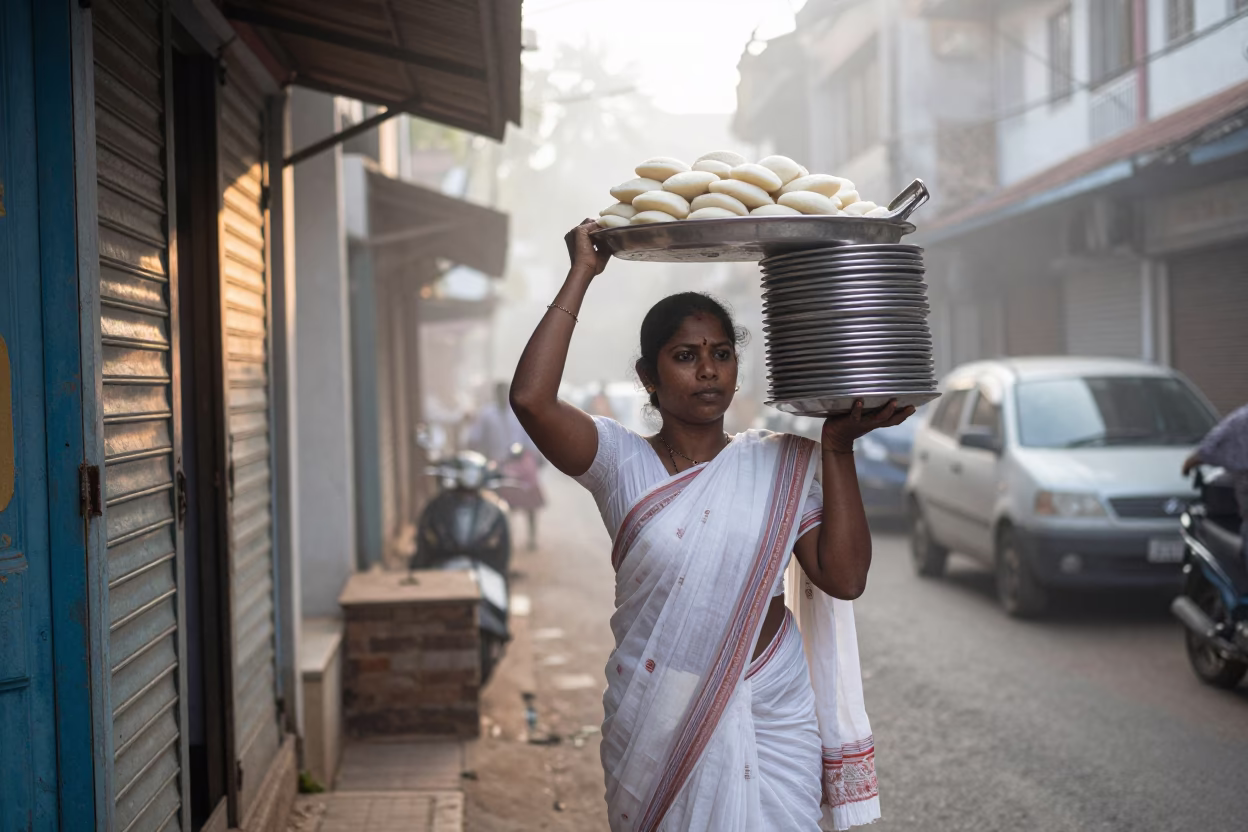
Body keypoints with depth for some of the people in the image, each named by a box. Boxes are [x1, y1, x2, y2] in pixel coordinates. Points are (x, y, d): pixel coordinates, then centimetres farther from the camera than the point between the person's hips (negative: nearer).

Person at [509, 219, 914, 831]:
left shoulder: (781, 465, 2)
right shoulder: (621, 463, -4)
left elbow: (844, 577, -7)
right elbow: (531, 399, -22)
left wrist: (839, 449, -10)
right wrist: (581, 274, -15)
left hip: (773, 717, 1)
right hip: (658, 721, -1)